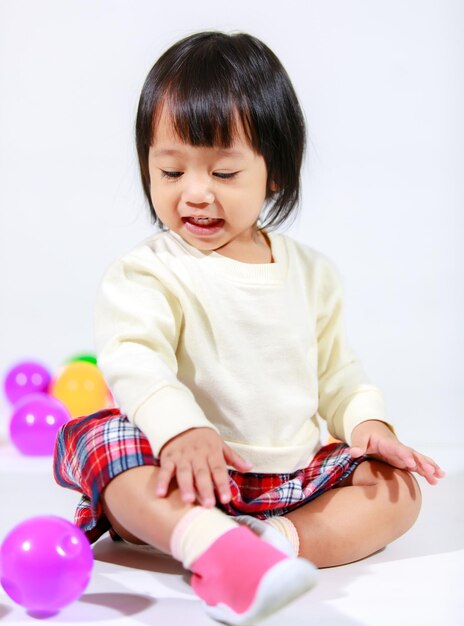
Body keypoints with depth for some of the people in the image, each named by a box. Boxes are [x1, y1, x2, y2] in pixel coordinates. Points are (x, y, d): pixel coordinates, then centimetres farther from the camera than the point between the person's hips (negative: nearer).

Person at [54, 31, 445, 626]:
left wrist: (367, 422, -3)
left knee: (397, 489, -11)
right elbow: (135, 360, -20)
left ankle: (280, 540, -34)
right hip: (189, 475, -4)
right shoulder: (146, 273, -4)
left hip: (295, 476, 4)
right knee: (99, 439, -29)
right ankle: (213, 544, -52)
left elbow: (336, 371, 17)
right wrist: (180, 429, -38)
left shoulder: (311, 272, 10)